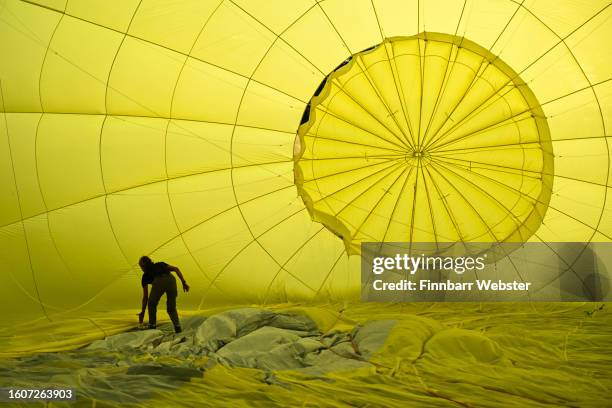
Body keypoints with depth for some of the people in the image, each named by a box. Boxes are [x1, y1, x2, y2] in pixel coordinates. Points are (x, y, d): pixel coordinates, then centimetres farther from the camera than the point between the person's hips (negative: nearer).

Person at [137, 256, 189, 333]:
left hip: (158, 283, -2)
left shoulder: (145, 275, 31)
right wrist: (184, 282, 20)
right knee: (171, 308, 20)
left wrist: (143, 312, 43)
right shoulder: (160, 265, 38)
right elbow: (176, 269, 21)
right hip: (171, 280, 2)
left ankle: (152, 327, 24)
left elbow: (145, 297, 34)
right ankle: (178, 327, 3)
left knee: (151, 304, 27)